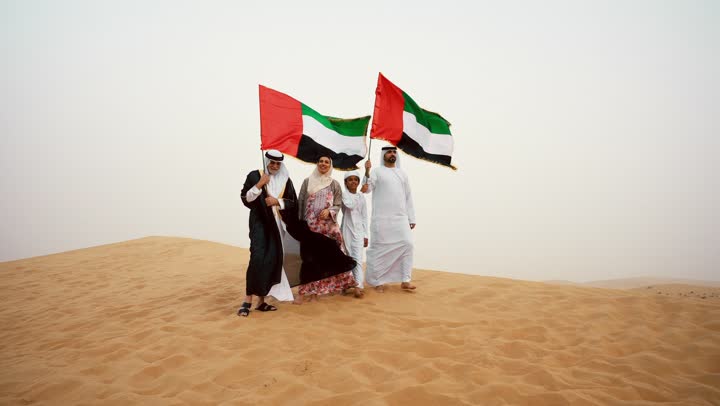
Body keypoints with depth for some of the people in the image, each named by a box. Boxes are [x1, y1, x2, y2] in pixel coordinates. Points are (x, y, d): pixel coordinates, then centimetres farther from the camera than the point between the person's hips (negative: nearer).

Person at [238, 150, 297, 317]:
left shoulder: (286, 180, 8)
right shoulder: (254, 176, 0)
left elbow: (293, 203, 6)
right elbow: (245, 198, -4)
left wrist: (277, 201, -10)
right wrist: (259, 185, -15)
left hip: (276, 224, 4)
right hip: (259, 222, -4)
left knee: (272, 260, 3)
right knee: (257, 258, -17)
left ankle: (261, 300, 12)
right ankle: (248, 300, -14)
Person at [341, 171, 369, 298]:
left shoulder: (362, 197, 10)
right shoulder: (344, 194, 0)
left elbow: (364, 217, 11)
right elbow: (350, 205, -21)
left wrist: (365, 235, 6)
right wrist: (361, 192, -14)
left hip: (358, 230, 1)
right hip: (347, 229, -1)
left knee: (358, 257, -10)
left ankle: (358, 286, -19)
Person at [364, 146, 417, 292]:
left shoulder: (402, 173, 15)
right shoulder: (377, 172, 1)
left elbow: (408, 197, 16)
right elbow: (366, 189, -12)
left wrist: (411, 218, 11)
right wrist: (366, 172, -27)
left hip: (400, 218, 4)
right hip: (382, 219, -4)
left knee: (407, 244, -5)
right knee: (379, 248, -1)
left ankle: (405, 280, 0)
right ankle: (378, 281, 8)